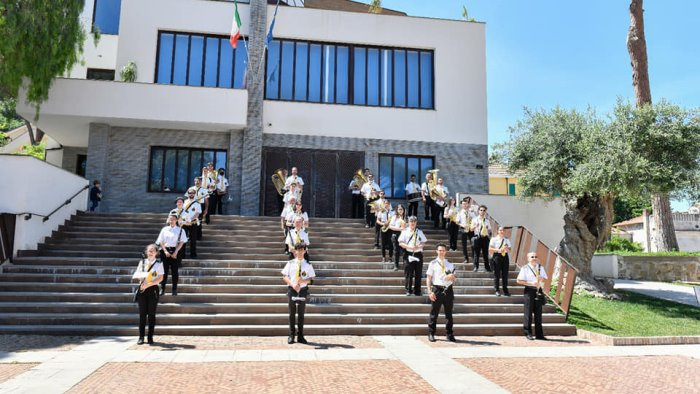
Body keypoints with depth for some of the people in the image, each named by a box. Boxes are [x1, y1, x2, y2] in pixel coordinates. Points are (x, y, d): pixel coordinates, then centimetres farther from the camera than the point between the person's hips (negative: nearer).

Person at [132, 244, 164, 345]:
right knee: (142, 314, 4)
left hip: (152, 289, -3)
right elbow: (136, 274, 12)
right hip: (142, 289, 3)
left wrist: (149, 284, -16)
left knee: (151, 314, 2)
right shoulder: (142, 262, 11)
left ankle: (150, 337, 9)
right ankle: (141, 337, 10)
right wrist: (141, 277, -11)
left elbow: (160, 278, -6)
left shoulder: (159, 264, 0)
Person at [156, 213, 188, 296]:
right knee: (164, 270, 3)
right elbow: (161, 241, 4)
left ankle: (174, 289, 10)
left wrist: (176, 252, -12)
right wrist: (165, 251, -8)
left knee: (175, 271, 2)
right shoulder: (164, 229, 7)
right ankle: (162, 288, 11)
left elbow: (182, 242, -4)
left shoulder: (180, 230, 1)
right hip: (165, 251, 2)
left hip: (175, 251, -2)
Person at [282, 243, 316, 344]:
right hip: (292, 289, 0)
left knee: (301, 314, 8)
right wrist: (292, 284, -15)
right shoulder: (290, 263, 0)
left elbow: (311, 278, 2)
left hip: (303, 290, 0)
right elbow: (284, 276, 0)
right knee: (292, 314, 6)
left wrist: (303, 280, -17)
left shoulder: (308, 265, 1)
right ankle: (291, 336, 16)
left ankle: (300, 336, 17)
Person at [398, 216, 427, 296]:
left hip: (418, 254, 2)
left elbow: (423, 242, 10)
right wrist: (409, 247, -15)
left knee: (418, 274, 3)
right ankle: (408, 290, 8)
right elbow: (400, 243, -1)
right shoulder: (405, 232, 4)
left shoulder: (419, 232, 13)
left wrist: (419, 246, -12)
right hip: (408, 254, -2)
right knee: (408, 274, -2)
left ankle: (417, 291, 11)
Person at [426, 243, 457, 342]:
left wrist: (452, 277, -5)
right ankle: (431, 334, 12)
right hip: (437, 289, -3)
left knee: (449, 314, 10)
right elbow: (428, 279, 0)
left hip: (448, 290, 3)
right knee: (434, 313, 1)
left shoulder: (450, 264, 14)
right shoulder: (433, 264, 4)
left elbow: (454, 279, 19)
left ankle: (449, 334, 21)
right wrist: (430, 291, -9)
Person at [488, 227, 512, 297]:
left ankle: (505, 291, 10)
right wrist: (498, 250, -18)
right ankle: (497, 290, 5)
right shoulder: (494, 239, 2)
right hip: (497, 256, -3)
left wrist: (507, 248, -10)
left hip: (505, 256, 3)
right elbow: (490, 249, -4)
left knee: (505, 274, 3)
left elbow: (509, 249, 13)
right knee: (497, 274, -2)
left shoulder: (507, 240, 13)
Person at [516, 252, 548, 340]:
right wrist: (531, 283, -17)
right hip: (529, 290, -4)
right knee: (528, 312, -2)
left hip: (538, 290, 4)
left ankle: (539, 334, 11)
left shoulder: (541, 267, 12)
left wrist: (541, 278, -7)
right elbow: (519, 280, -7)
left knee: (538, 312, 6)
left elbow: (544, 278, 16)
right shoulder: (525, 268, -3)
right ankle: (528, 333, 5)